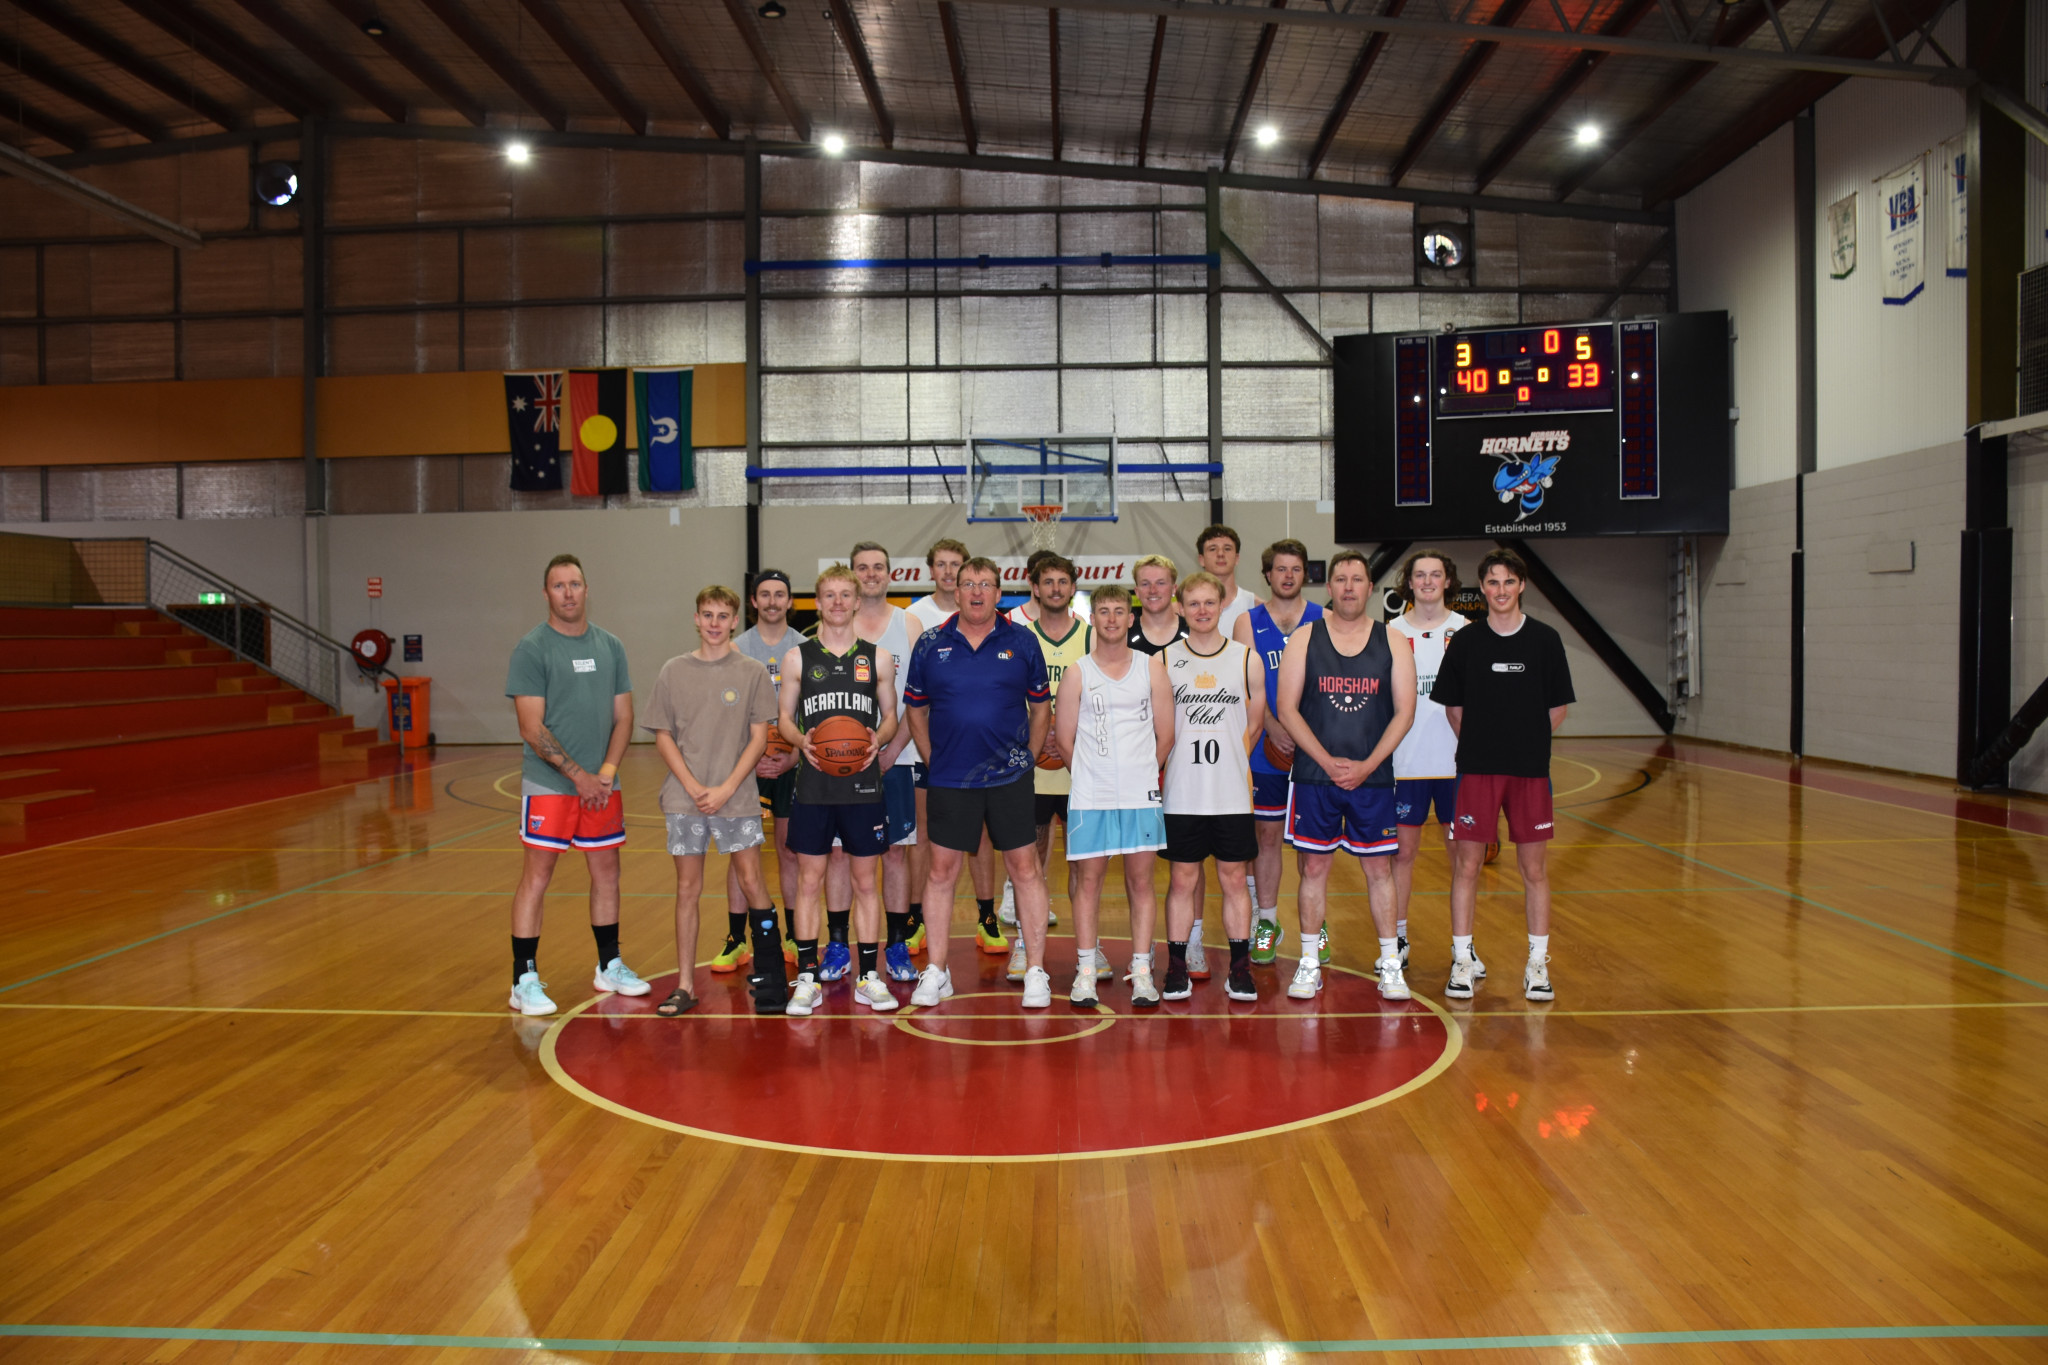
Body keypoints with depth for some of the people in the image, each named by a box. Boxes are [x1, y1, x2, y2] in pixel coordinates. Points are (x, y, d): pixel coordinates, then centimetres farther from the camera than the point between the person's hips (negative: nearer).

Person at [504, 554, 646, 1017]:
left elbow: (623, 717, 9)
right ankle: (524, 980, 4)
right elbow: (532, 728, -11)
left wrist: (606, 773, -5)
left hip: (602, 784, 5)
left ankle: (609, 966, 26)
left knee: (607, 871, 12)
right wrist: (578, 775, -14)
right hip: (547, 784, -5)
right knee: (537, 877, -3)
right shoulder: (532, 648, -7)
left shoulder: (610, 646, 8)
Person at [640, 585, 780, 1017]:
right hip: (684, 798, 1)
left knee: (751, 881, 0)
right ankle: (684, 985, 13)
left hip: (737, 798, -1)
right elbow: (663, 737, 5)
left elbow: (759, 739, -1)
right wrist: (692, 786, -7)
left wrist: (726, 788, -10)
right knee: (687, 888, 6)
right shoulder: (674, 671, 5)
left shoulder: (752, 672, 1)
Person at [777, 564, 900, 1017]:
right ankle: (807, 978, 13)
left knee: (865, 880, 7)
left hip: (863, 783, 0)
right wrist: (802, 741, -13)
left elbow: (891, 716, 11)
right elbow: (785, 717, 8)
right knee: (809, 880, 3)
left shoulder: (877, 658, 6)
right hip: (813, 783, 0)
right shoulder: (798, 657, 5)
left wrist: (878, 740, -11)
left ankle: (869, 977, 16)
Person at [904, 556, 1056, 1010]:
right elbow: (916, 711, 10)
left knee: (1024, 869, 3)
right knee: (942, 871, 6)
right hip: (949, 780, 1)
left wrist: (1026, 759, 4)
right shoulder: (930, 644, 3)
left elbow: (1040, 707, 8)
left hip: (1009, 777, -1)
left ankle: (1035, 972, 13)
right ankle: (936, 971, 18)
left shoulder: (1022, 642, 1)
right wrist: (933, 762, 5)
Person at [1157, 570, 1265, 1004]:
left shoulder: (1247, 659, 3)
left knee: (1233, 878, 6)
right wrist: (1185, 764, 1)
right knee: (1182, 879, 5)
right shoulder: (1163, 661, 2)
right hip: (1181, 794, 0)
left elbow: (1255, 725, 10)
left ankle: (1240, 969, 16)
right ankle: (1177, 968, 14)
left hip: (1232, 793, 0)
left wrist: (1230, 764, 6)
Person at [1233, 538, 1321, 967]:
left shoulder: (1323, 621, 4)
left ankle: (1317, 925, 18)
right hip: (1266, 750, 0)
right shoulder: (1249, 622, 4)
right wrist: (1274, 729, -18)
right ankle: (1266, 922, 19)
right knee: (1267, 835, 7)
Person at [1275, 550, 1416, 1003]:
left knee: (1379, 867, 5)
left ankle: (1390, 964, 15)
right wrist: (1328, 762, -12)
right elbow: (1287, 710, -4)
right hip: (1314, 776, 0)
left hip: (1373, 777, 1)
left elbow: (1404, 711, -1)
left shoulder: (1393, 642, 3)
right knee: (1314, 866, 5)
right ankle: (1309, 964, 14)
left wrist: (1367, 765, -11)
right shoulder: (1304, 639, 0)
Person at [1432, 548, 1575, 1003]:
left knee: (1534, 868, 6)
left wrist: (1525, 742, 6)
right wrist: (1481, 745, 5)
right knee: (1466, 865, 1)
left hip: (1531, 770, 0)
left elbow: (1558, 709, 7)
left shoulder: (1545, 639, 0)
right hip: (1476, 770, 0)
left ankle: (1538, 964, 16)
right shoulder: (1465, 641, 1)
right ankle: (1462, 960, 11)